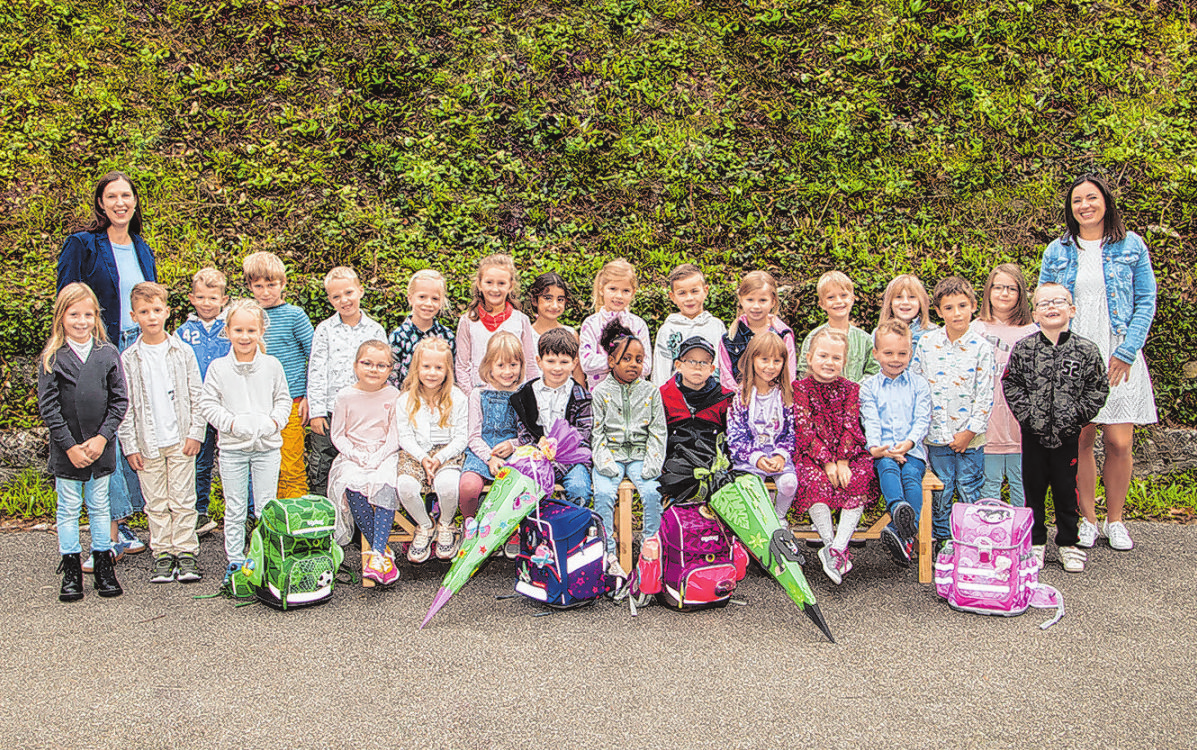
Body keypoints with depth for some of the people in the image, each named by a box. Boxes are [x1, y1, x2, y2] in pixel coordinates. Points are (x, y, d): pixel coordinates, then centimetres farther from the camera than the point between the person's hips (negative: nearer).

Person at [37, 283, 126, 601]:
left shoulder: (108, 354, 0)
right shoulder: (52, 358, -5)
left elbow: (119, 401, 0)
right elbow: (48, 406, -7)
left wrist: (102, 438, -10)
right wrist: (70, 446, -12)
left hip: (101, 446, 1)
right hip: (66, 449, -1)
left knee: (99, 506, 11)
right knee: (68, 509, 7)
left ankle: (103, 567, 20)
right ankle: (71, 571, 17)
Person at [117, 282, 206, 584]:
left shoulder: (182, 352, 1)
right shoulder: (128, 359, 1)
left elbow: (197, 396, 4)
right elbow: (124, 406, 2)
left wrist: (196, 433, -2)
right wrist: (130, 445, -2)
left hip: (180, 440, 0)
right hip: (147, 442, 1)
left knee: (182, 499, 3)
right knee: (156, 502, 7)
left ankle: (186, 551, 12)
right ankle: (162, 553, 17)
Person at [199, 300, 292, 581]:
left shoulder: (272, 365, 1)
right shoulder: (218, 368, -2)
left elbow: (283, 400, 8)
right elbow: (207, 404, -1)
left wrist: (273, 422, -10)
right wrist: (232, 423, -15)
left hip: (267, 446, 0)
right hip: (232, 447, 0)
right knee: (234, 509, 7)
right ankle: (234, 561, 18)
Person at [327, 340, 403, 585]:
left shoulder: (393, 395, 2)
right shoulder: (345, 396, 4)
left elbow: (395, 435, 2)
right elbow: (337, 434, 7)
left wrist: (379, 458, -12)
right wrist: (355, 455, -9)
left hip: (385, 455, -1)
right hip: (352, 457, 1)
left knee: (386, 486, -32)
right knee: (352, 485, -31)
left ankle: (377, 555, -35)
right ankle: (381, 549, -24)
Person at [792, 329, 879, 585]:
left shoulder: (850, 389, 8)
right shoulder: (800, 388, 1)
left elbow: (850, 427, -2)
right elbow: (805, 430, -8)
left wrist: (843, 462, -17)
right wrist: (827, 462, -19)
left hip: (848, 455, 2)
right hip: (811, 454, -2)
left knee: (860, 479, -27)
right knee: (814, 480, -32)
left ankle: (835, 550, -31)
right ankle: (836, 549, -32)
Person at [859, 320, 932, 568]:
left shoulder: (919, 384, 12)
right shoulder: (869, 386, 12)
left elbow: (922, 420, 4)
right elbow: (871, 421, 1)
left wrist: (908, 442, -15)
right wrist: (875, 447, -18)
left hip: (912, 449, 1)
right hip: (882, 451, 0)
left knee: (911, 473, -30)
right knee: (887, 468, -34)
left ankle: (902, 532, -44)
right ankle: (899, 508, -63)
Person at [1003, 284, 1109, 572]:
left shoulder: (1086, 350, -4)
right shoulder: (1023, 349, -3)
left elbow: (1098, 388, 1)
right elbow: (1011, 384, 2)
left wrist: (1078, 415, -8)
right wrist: (1026, 412, -8)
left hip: (1068, 433, 0)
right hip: (1033, 432, 1)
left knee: (1066, 488, 7)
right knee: (1033, 486, 9)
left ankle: (1068, 543, 22)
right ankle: (1035, 542, 22)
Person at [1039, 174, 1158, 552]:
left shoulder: (1131, 246, 5)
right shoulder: (1057, 251, 8)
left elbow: (1146, 302, 4)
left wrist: (1126, 351, -7)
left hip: (1119, 359, -1)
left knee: (1119, 443, -3)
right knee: (1079, 440, -1)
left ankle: (1114, 520, 15)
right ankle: (1088, 519, 15)